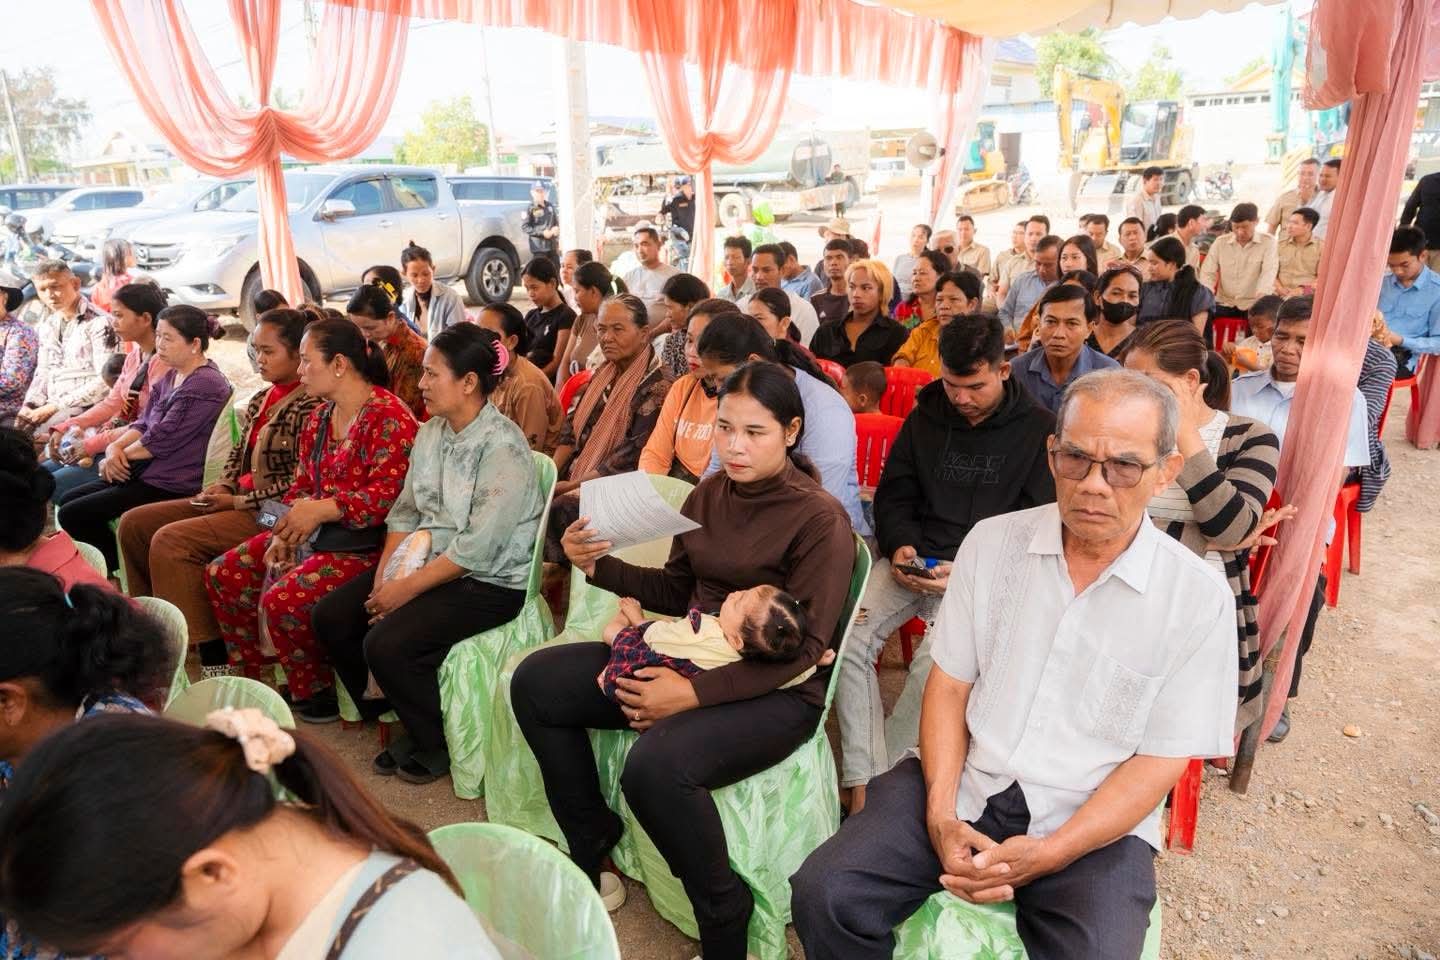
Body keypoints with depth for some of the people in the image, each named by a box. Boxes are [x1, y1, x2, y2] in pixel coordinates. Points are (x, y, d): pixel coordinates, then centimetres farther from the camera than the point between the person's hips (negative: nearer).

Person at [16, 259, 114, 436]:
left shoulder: (99, 323, -9)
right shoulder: (46, 325, 15)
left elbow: (105, 381, -15)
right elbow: (43, 373, 22)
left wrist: (55, 406, -16)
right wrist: (29, 405, 3)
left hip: (85, 408, -7)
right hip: (51, 408, 7)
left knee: (36, 439, -26)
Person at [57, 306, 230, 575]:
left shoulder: (205, 385, -18)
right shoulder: (171, 376, 13)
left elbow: (162, 439, -19)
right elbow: (143, 423, 13)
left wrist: (121, 456, -5)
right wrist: (115, 447, -6)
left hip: (171, 486, -10)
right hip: (147, 472, 10)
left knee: (71, 515, -6)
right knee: (69, 500, 13)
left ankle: (118, 572, 10)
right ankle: (112, 572, 19)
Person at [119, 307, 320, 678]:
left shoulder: (310, 406, -16)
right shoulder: (260, 399, 13)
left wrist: (237, 501, -16)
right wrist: (221, 487, 1)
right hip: (238, 500, 10)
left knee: (171, 540, -23)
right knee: (134, 523, 9)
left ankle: (214, 662, -17)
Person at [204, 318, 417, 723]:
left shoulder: (389, 416, -16)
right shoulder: (319, 418, 14)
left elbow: (388, 493, -25)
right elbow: (301, 487, 17)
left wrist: (321, 510, -28)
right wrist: (283, 534, 1)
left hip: (362, 544, -10)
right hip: (313, 535, 10)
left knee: (283, 599, -25)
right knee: (223, 575, 5)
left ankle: (315, 697, 0)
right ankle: (251, 679, 20)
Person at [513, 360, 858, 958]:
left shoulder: (821, 520, -15)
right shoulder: (708, 494, 5)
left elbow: (805, 647, -18)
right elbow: (676, 591, 13)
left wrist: (694, 694, -26)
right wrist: (599, 565, -5)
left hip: (777, 691, -7)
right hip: (691, 654, 8)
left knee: (655, 765, -35)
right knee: (535, 682, -2)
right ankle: (591, 856, 12)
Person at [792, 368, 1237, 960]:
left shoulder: (1199, 597, -7)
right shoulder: (991, 542, -1)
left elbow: (1158, 762, -5)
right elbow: (950, 685, 2)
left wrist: (1044, 854, -16)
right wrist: (941, 812, -11)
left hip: (1094, 821, -1)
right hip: (964, 783, 2)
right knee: (823, 896, -16)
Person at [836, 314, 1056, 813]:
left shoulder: (1040, 429, 2)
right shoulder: (926, 415, 13)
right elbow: (893, 495, 16)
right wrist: (900, 546, -6)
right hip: (915, 559, 4)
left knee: (936, 663, -32)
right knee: (847, 638, -23)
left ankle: (879, 775, -8)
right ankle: (862, 783, -14)